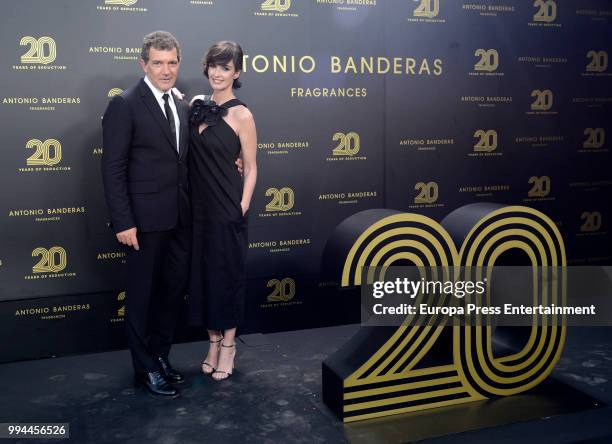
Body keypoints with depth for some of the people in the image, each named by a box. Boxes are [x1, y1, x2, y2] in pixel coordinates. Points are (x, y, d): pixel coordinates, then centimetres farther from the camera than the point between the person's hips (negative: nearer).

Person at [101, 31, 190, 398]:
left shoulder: (182, 106, 11)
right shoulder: (125, 105, -10)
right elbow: (113, 169, -13)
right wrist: (123, 222, -17)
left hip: (180, 218, 7)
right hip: (146, 220, -7)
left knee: (174, 291, 15)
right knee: (143, 295, 7)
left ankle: (161, 356, 33)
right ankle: (146, 369, 22)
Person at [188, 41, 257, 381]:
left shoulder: (241, 115, -8)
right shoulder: (197, 106, 8)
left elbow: (251, 169, -5)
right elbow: (191, 156, 11)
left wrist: (242, 208, -10)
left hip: (227, 208, -5)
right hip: (198, 206, 5)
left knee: (228, 273, 5)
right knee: (202, 273, 11)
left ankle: (228, 344, 21)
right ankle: (213, 342, 26)